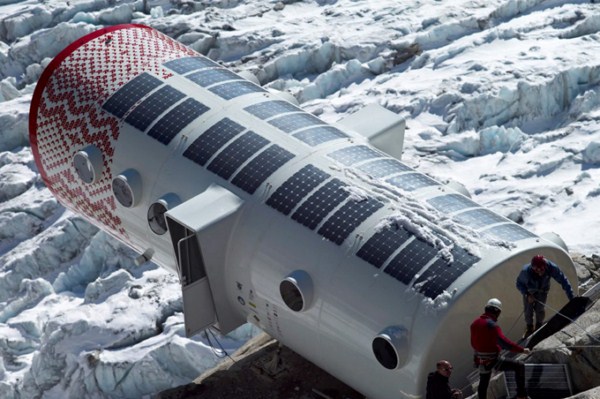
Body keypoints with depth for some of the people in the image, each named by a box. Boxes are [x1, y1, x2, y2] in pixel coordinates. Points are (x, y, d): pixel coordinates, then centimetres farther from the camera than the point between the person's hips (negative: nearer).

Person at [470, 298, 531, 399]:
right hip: (493, 360, -8)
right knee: (520, 366, -3)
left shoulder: (475, 323, 4)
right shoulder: (492, 325, -21)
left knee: (483, 384, 27)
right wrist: (522, 349, -25)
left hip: (480, 360, 8)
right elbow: (503, 341, -29)